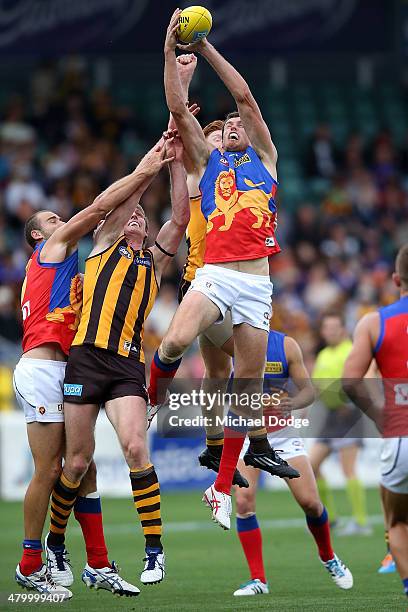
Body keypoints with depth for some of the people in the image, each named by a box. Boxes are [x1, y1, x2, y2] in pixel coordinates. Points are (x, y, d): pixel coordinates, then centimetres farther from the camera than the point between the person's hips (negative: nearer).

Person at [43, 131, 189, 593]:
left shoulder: (154, 260, 22)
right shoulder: (104, 244, 16)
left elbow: (180, 218, 9)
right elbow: (121, 198, 1)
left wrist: (176, 163, 3)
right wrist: (154, 161, -3)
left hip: (128, 364, 1)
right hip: (87, 357, -1)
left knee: (134, 447, -17)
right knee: (77, 462, 0)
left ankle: (154, 549, -15)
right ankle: (53, 545, 18)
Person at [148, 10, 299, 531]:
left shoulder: (264, 158, 19)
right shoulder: (207, 160, 19)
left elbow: (246, 97, 12)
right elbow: (177, 108, 10)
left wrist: (205, 47, 13)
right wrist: (171, 51, 6)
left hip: (256, 282, 1)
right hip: (214, 274, -1)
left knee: (248, 381, 0)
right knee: (175, 341, -30)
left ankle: (222, 487, 8)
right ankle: (150, 399, 2)